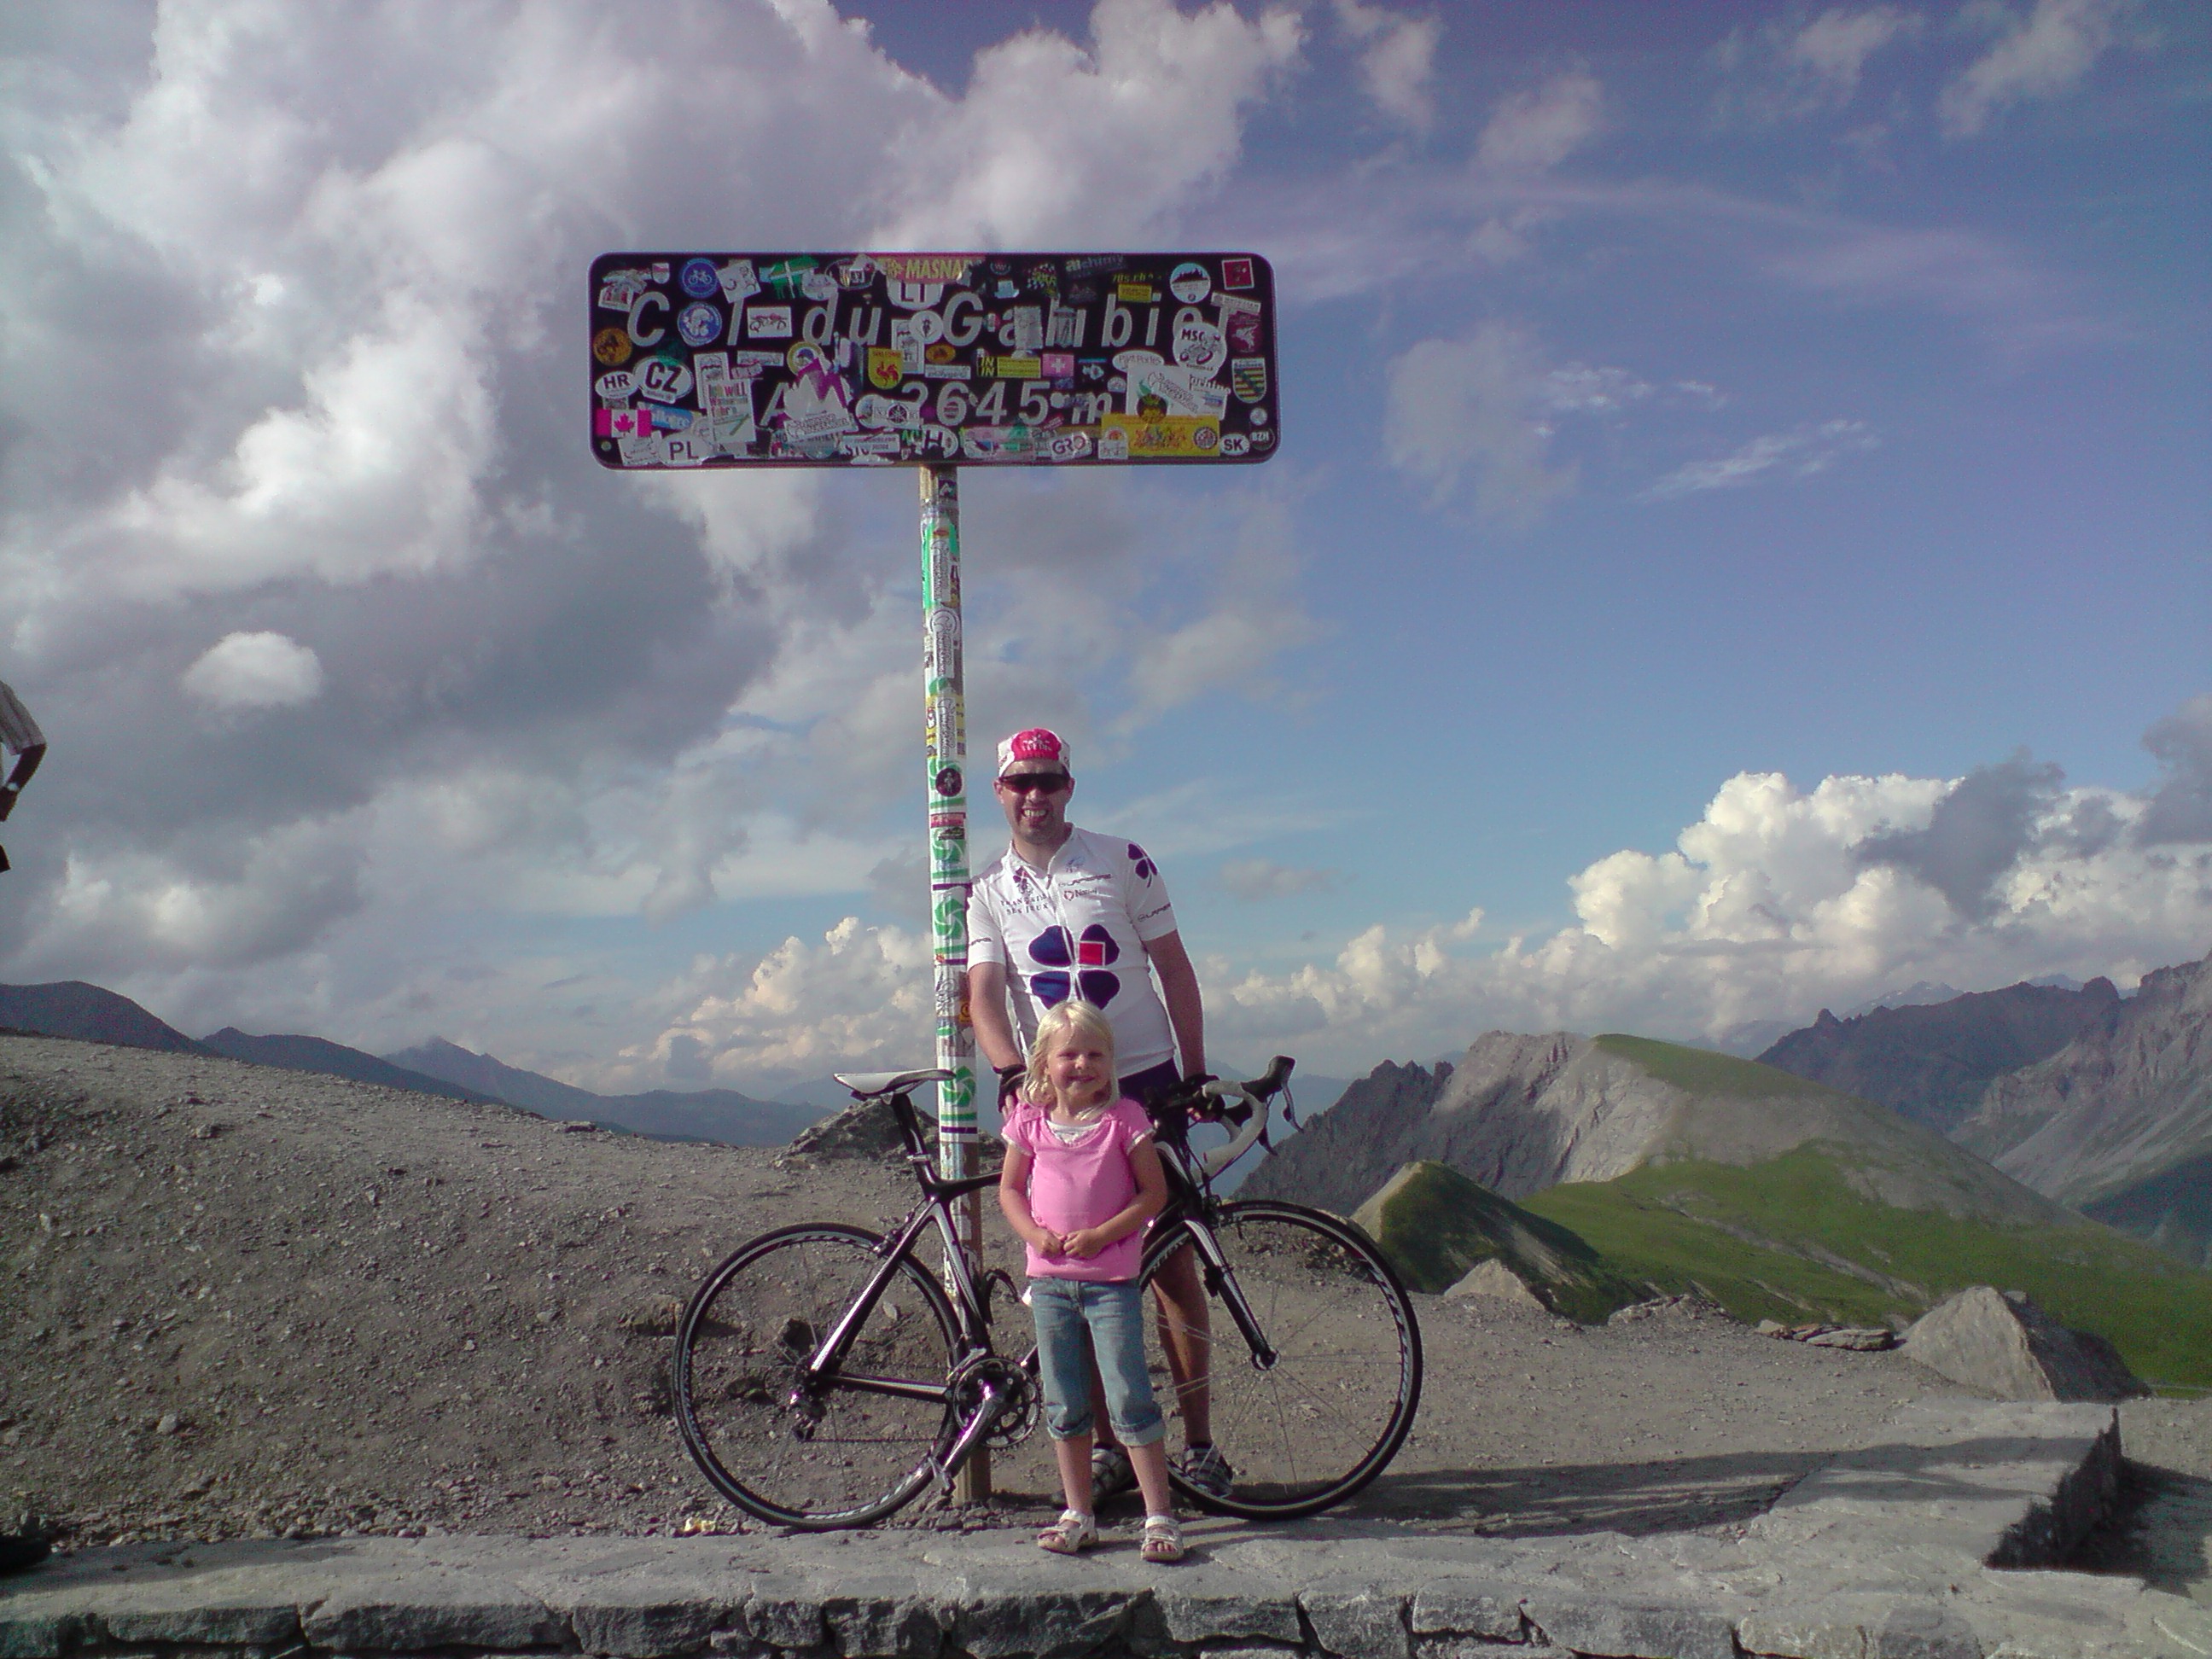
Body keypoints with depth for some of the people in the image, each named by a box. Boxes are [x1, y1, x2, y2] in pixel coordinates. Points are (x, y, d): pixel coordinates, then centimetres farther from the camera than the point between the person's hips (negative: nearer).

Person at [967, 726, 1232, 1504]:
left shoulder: (1122, 861, 2)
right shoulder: (988, 891, 7)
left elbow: (1173, 969, 3)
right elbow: (984, 995, -5)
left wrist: (1196, 1072, -2)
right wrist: (1014, 1073, -24)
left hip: (1145, 1082, -2)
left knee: (1172, 1264, -2)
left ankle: (1200, 1446, 6)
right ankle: (1108, 1447, 14)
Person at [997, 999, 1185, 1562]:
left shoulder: (1124, 1119, -6)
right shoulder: (1031, 1120, 2)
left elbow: (1154, 1191, -6)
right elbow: (1010, 1187, 11)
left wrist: (1101, 1234, -16)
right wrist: (1035, 1234, -8)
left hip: (1111, 1279, -3)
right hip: (1050, 1277, 3)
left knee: (1130, 1401, -6)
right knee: (1064, 1408, 10)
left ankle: (1160, 1515, 4)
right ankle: (1078, 1515, 21)